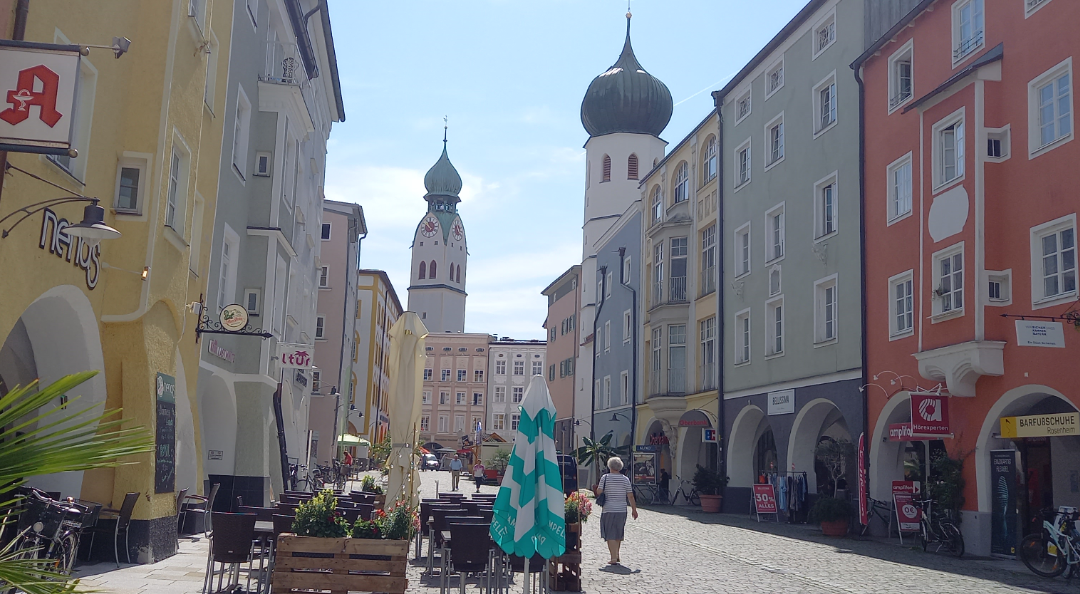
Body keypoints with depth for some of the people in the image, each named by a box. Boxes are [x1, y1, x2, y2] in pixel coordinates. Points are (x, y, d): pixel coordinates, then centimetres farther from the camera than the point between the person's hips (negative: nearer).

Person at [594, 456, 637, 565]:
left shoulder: (605, 477, -5)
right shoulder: (625, 479, 1)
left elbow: (599, 492, -7)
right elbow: (630, 496, 1)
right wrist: (634, 509, 8)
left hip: (608, 510, -3)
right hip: (622, 510, 3)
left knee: (610, 535, -1)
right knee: (618, 534, 18)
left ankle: (613, 558, -9)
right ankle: (617, 556, 29)